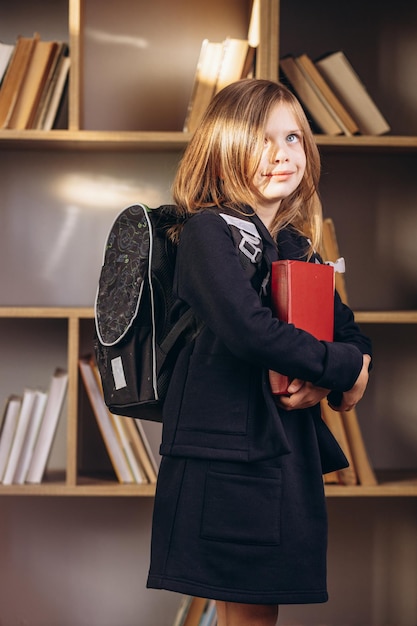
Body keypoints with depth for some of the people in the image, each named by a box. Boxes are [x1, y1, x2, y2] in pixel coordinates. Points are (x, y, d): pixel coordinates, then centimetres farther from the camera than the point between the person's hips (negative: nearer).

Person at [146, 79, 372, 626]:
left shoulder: (297, 245, 16)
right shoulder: (209, 230, -8)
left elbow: (349, 330, 16)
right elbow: (247, 329, -22)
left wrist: (327, 379, -8)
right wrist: (343, 368, -11)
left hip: (290, 452, 7)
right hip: (225, 452, -7)